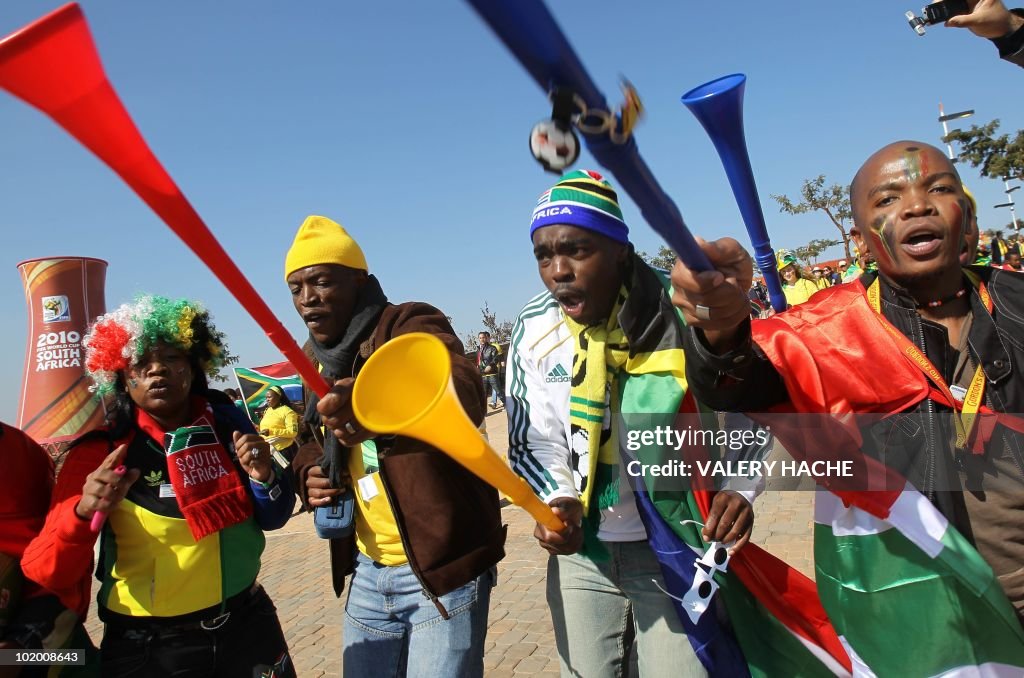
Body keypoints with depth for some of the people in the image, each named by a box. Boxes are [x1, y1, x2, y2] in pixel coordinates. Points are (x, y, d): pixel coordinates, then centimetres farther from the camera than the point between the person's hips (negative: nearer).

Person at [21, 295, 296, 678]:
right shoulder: (102, 451, -13)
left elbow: (272, 519, 5)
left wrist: (263, 477, -15)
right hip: (147, 647, -3)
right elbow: (47, 573, -15)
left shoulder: (226, 424, -5)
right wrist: (84, 513, -33)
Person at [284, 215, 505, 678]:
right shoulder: (314, 360, 8)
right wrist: (308, 471, -1)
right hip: (366, 571, 7)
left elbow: (463, 395, -36)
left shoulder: (411, 325, -14)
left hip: (443, 567, -6)